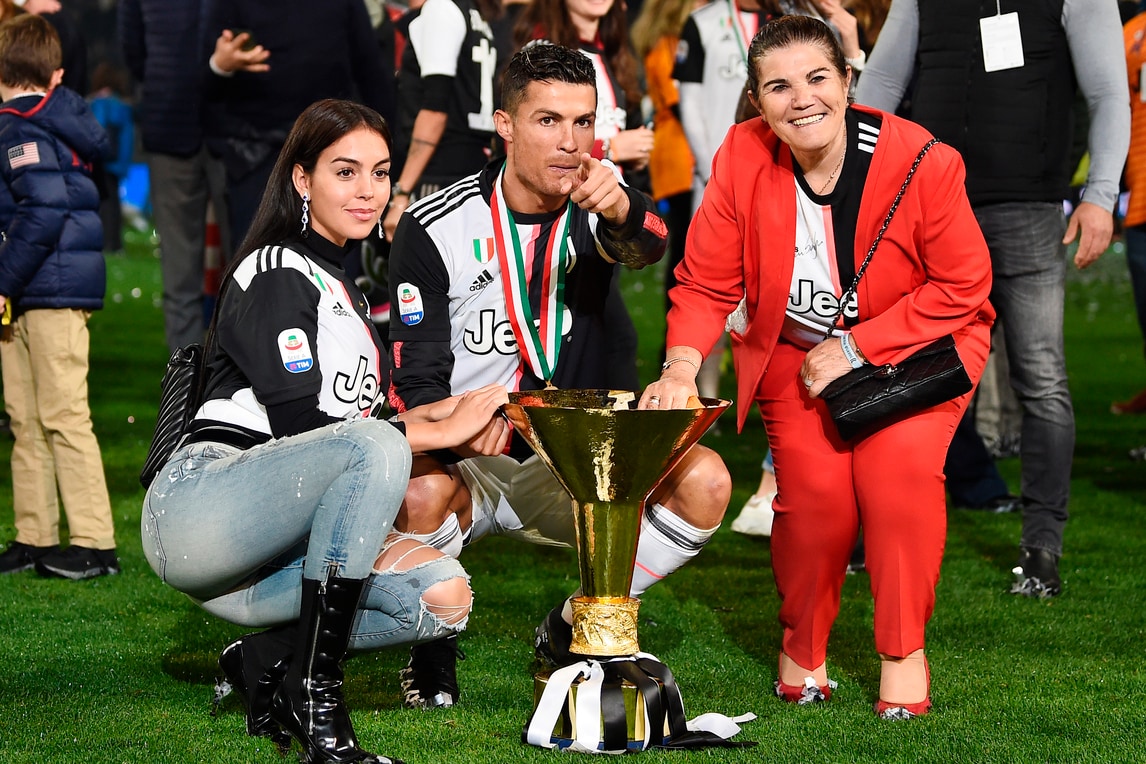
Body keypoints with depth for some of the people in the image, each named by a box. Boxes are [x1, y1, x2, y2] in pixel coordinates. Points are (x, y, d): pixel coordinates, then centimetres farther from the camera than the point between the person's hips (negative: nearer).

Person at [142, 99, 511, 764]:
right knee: (375, 449, -34)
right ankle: (317, 705, -34)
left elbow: (350, 415, 20)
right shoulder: (277, 273, -4)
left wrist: (446, 409, 3)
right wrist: (442, 430, -9)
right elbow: (300, 423, -14)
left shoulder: (343, 288, 24)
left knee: (445, 596, -14)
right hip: (199, 503, -8)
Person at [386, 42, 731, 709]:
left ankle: (572, 629, 0)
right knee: (423, 489, -37)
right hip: (466, 460, -2)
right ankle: (434, 643, -5)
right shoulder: (437, 227, -7)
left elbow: (648, 244, -29)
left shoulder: (599, 206, -3)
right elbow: (416, 380, -8)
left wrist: (619, 207, -54)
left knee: (705, 480, -22)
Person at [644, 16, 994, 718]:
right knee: (815, 488, -18)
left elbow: (962, 285, -13)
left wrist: (857, 350, -17)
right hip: (796, 351, 2)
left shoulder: (924, 162, -22)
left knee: (898, 463, -26)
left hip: (916, 344, -1)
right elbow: (706, 283, -7)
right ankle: (803, 648, 10)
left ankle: (903, 650, -5)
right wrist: (682, 368, -25)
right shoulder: (743, 159, -15)